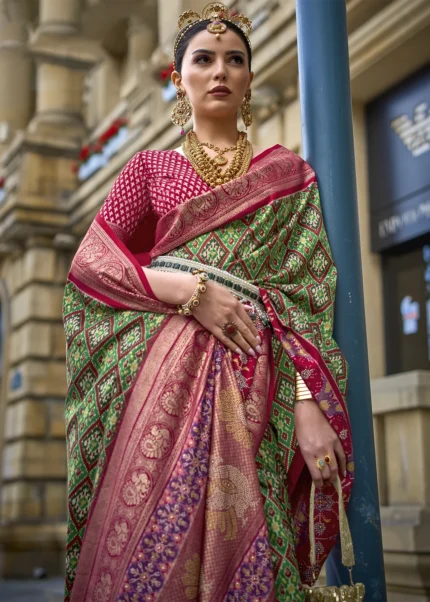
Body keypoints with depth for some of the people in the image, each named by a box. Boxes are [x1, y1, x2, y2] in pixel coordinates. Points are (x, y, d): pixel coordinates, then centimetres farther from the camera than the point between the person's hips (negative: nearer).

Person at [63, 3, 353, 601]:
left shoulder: (286, 172, 14)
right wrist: (189, 289, -9)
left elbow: (307, 293, 5)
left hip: (253, 382, 0)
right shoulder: (150, 167, 17)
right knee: (144, 542, -9)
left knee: (243, 551, -6)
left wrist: (310, 406, -9)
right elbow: (90, 262, 6)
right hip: (161, 369, 1)